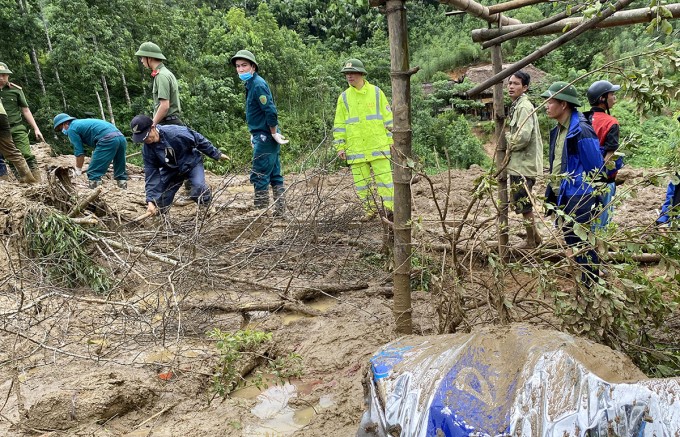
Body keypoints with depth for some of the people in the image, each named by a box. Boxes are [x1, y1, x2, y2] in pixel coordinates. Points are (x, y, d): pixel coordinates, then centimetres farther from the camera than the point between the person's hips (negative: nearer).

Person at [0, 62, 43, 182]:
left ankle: (38, 183, -12)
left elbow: (25, 110, 10)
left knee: (27, 156, -11)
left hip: (17, 128, 0)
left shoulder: (16, 89, 5)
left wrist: (36, 128, 6)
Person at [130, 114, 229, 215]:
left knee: (199, 187, -32)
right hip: (170, 170, 4)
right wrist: (150, 200, -24)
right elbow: (151, 174, -15)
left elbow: (200, 140, -18)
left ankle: (208, 206, -3)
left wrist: (217, 154, -9)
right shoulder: (147, 149, -18)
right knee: (159, 205, -2)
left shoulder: (175, 132, -32)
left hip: (192, 163, -3)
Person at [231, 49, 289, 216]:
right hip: (263, 136, 10)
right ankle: (279, 211, 18)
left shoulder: (258, 85, -15)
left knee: (259, 176, -5)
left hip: (265, 137, -10)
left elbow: (271, 112, -21)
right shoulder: (251, 84, 15)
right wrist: (254, 135, 19)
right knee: (275, 175, 12)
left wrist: (274, 134, -15)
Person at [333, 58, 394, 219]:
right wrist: (340, 147, 3)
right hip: (355, 148, 2)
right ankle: (371, 209, 16)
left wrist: (391, 140, 1)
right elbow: (339, 124, 9)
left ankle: (388, 208, 5)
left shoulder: (376, 92, 4)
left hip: (378, 145, -2)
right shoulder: (344, 97, 8)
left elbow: (388, 118, 6)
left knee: (384, 176, -4)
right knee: (361, 181, 4)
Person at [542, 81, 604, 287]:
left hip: (577, 199, -9)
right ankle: (586, 278, 36)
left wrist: (586, 199, -12)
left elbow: (595, 169, -17)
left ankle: (592, 284, 17)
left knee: (579, 242, 0)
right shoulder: (559, 129, 8)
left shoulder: (581, 131, -20)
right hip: (562, 196, 9)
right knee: (570, 239, 18)